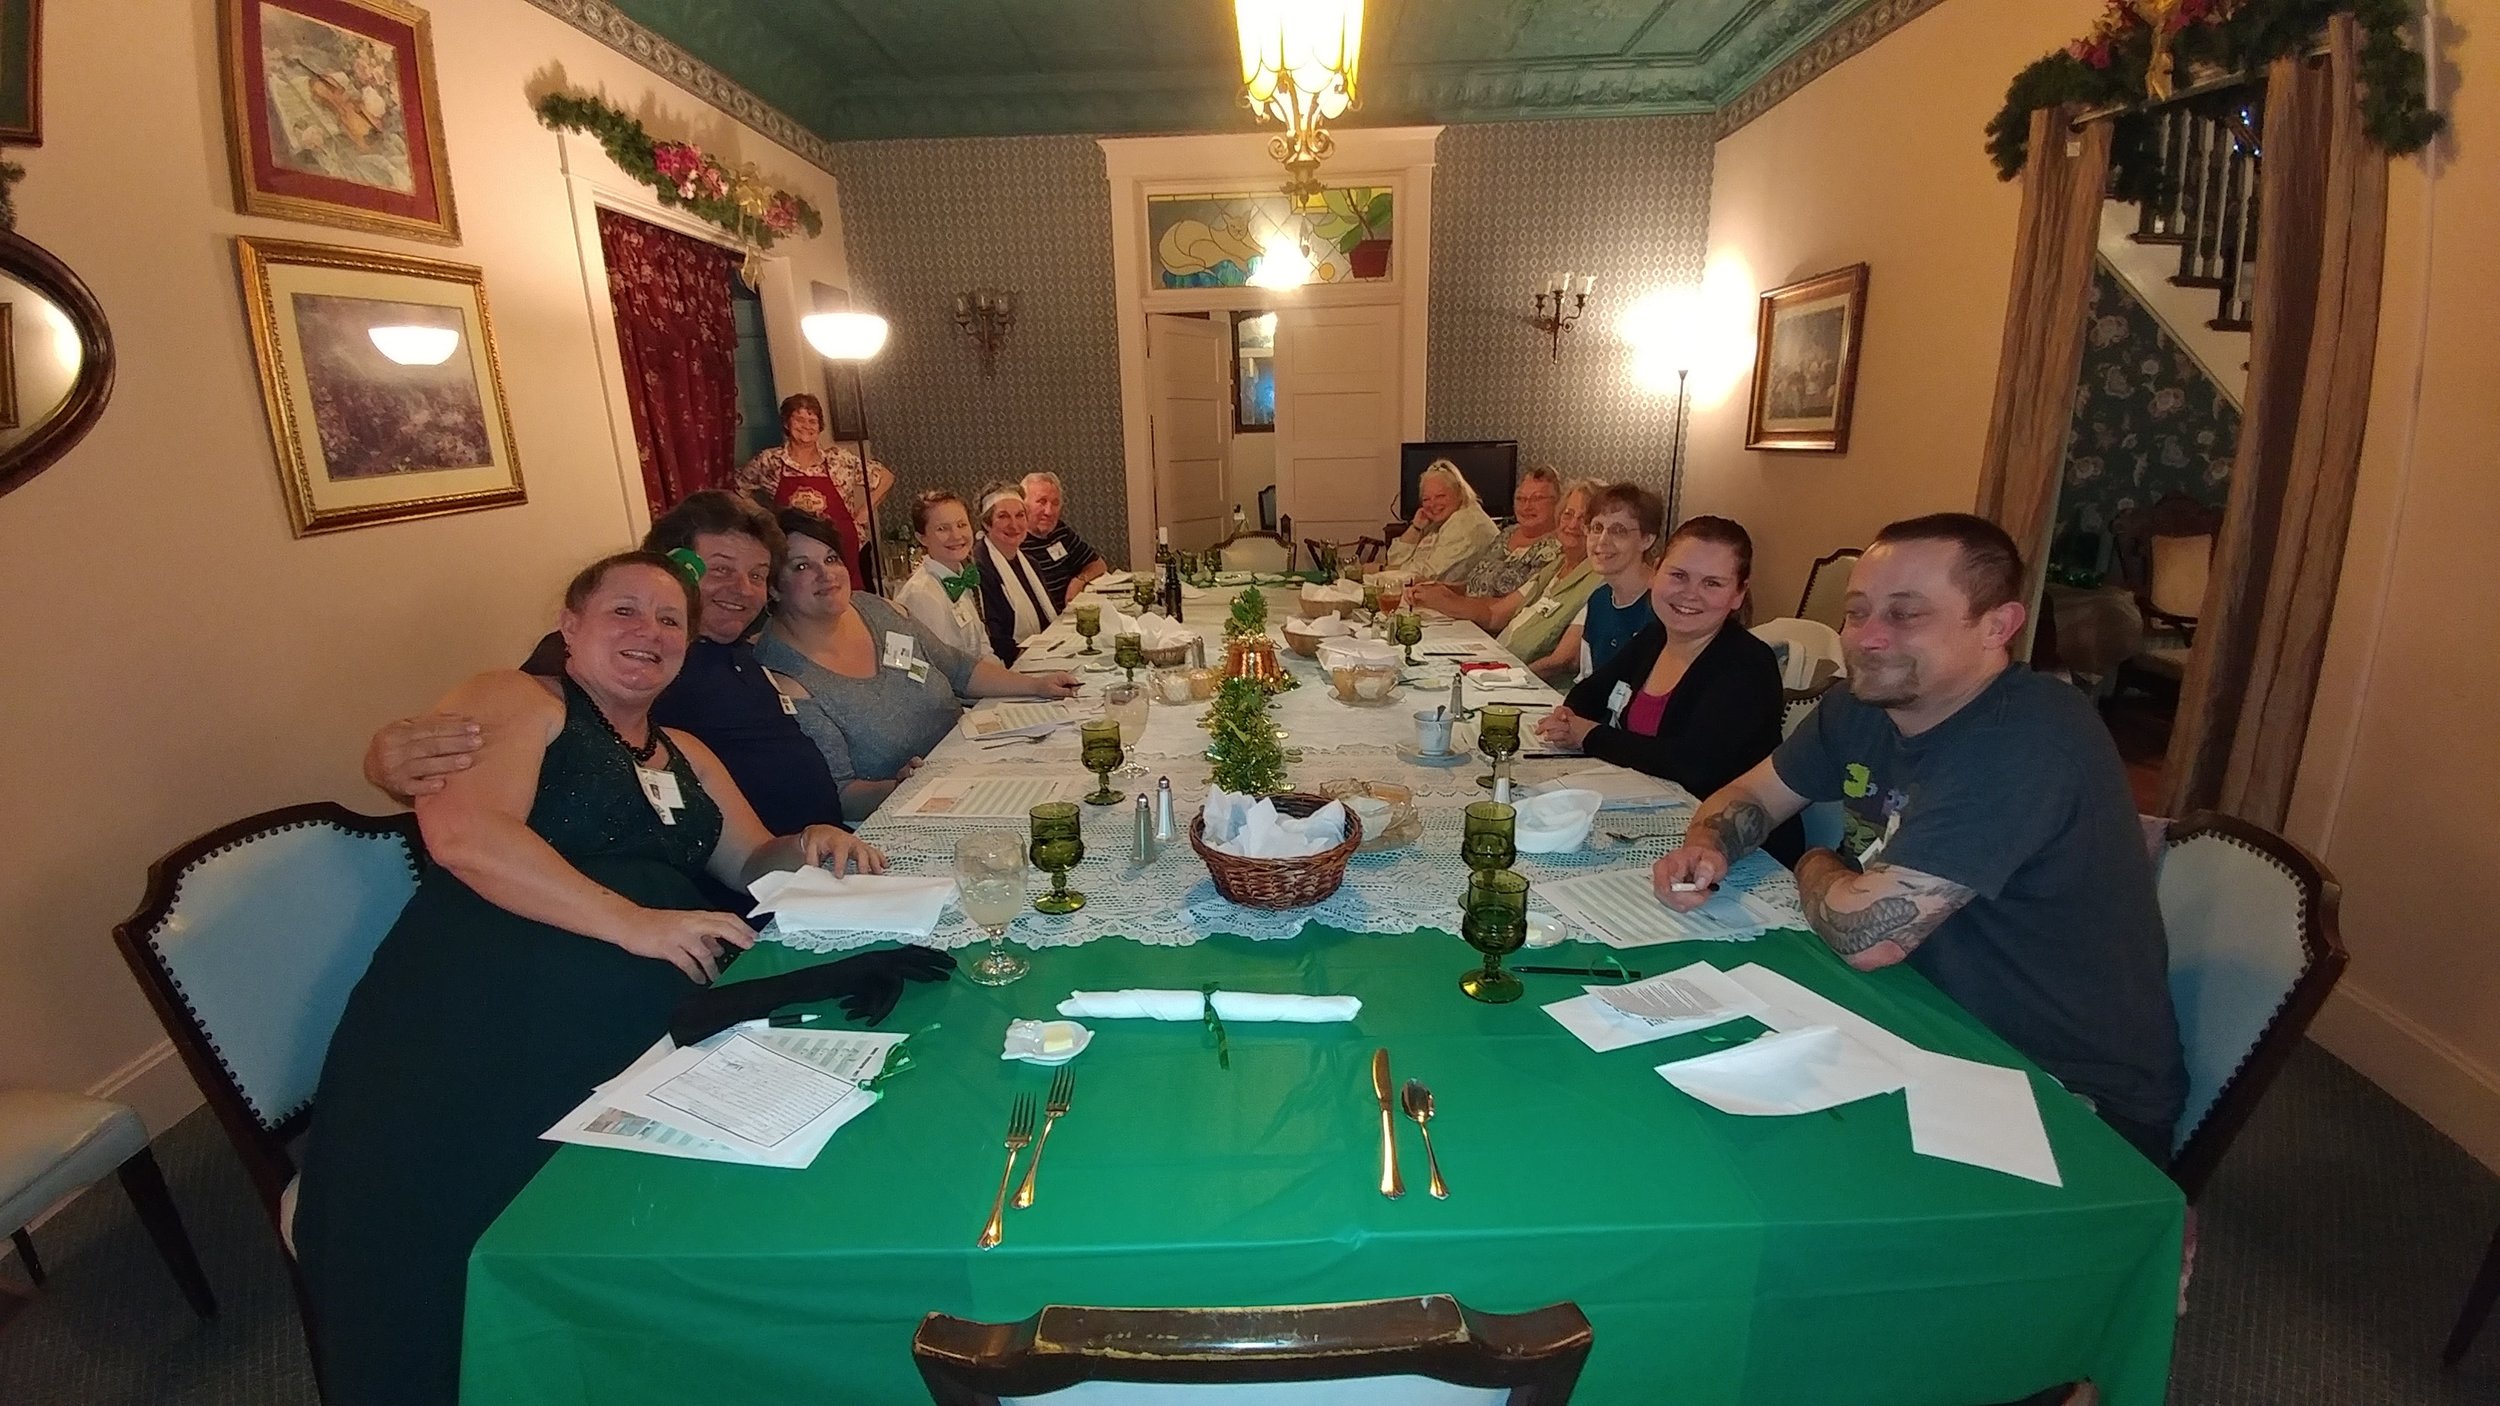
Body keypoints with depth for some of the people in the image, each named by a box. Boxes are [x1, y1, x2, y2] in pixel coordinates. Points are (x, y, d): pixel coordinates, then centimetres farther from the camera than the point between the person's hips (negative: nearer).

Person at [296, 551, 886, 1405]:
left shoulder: (687, 757, 25)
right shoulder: (515, 702, 3)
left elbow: (750, 865, 26)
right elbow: (463, 832, -13)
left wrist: (808, 848, 2)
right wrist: (632, 922, -20)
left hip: (643, 1040, 6)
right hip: (477, 1036, -5)